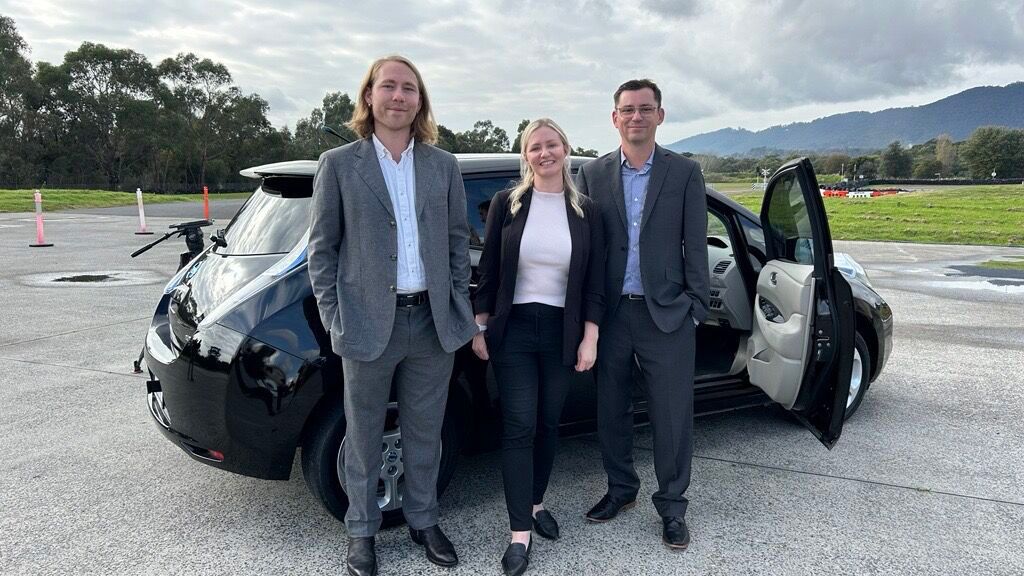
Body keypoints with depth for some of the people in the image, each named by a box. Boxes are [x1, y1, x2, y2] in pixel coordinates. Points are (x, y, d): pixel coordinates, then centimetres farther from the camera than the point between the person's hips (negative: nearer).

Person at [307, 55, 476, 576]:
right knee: (364, 437, 13)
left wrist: (458, 306, 4)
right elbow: (321, 246, 0)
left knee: (424, 435, 16)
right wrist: (333, 316, -6)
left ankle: (423, 520, 35)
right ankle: (361, 531, 32)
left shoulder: (444, 166, 7)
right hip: (369, 324, -2)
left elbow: (458, 240, 10)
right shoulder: (338, 164, 0)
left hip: (433, 322, 3)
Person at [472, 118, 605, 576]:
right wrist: (480, 328, -1)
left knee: (548, 424, 13)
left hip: (562, 332, 2)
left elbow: (594, 281, 2)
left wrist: (590, 337, -3)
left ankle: (535, 503, 34)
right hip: (513, 330, -2)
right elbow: (488, 271, 1)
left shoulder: (585, 211, 3)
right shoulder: (506, 203, -1)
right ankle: (520, 533, 5)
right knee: (519, 427, -2)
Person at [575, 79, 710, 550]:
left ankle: (672, 506, 23)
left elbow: (695, 244, 2)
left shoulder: (685, 173, 2)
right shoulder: (592, 174, 4)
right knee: (611, 411, 14)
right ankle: (621, 489, 35)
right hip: (610, 313, 2)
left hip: (666, 313, -2)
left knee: (672, 416, 5)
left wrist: (695, 306, -3)